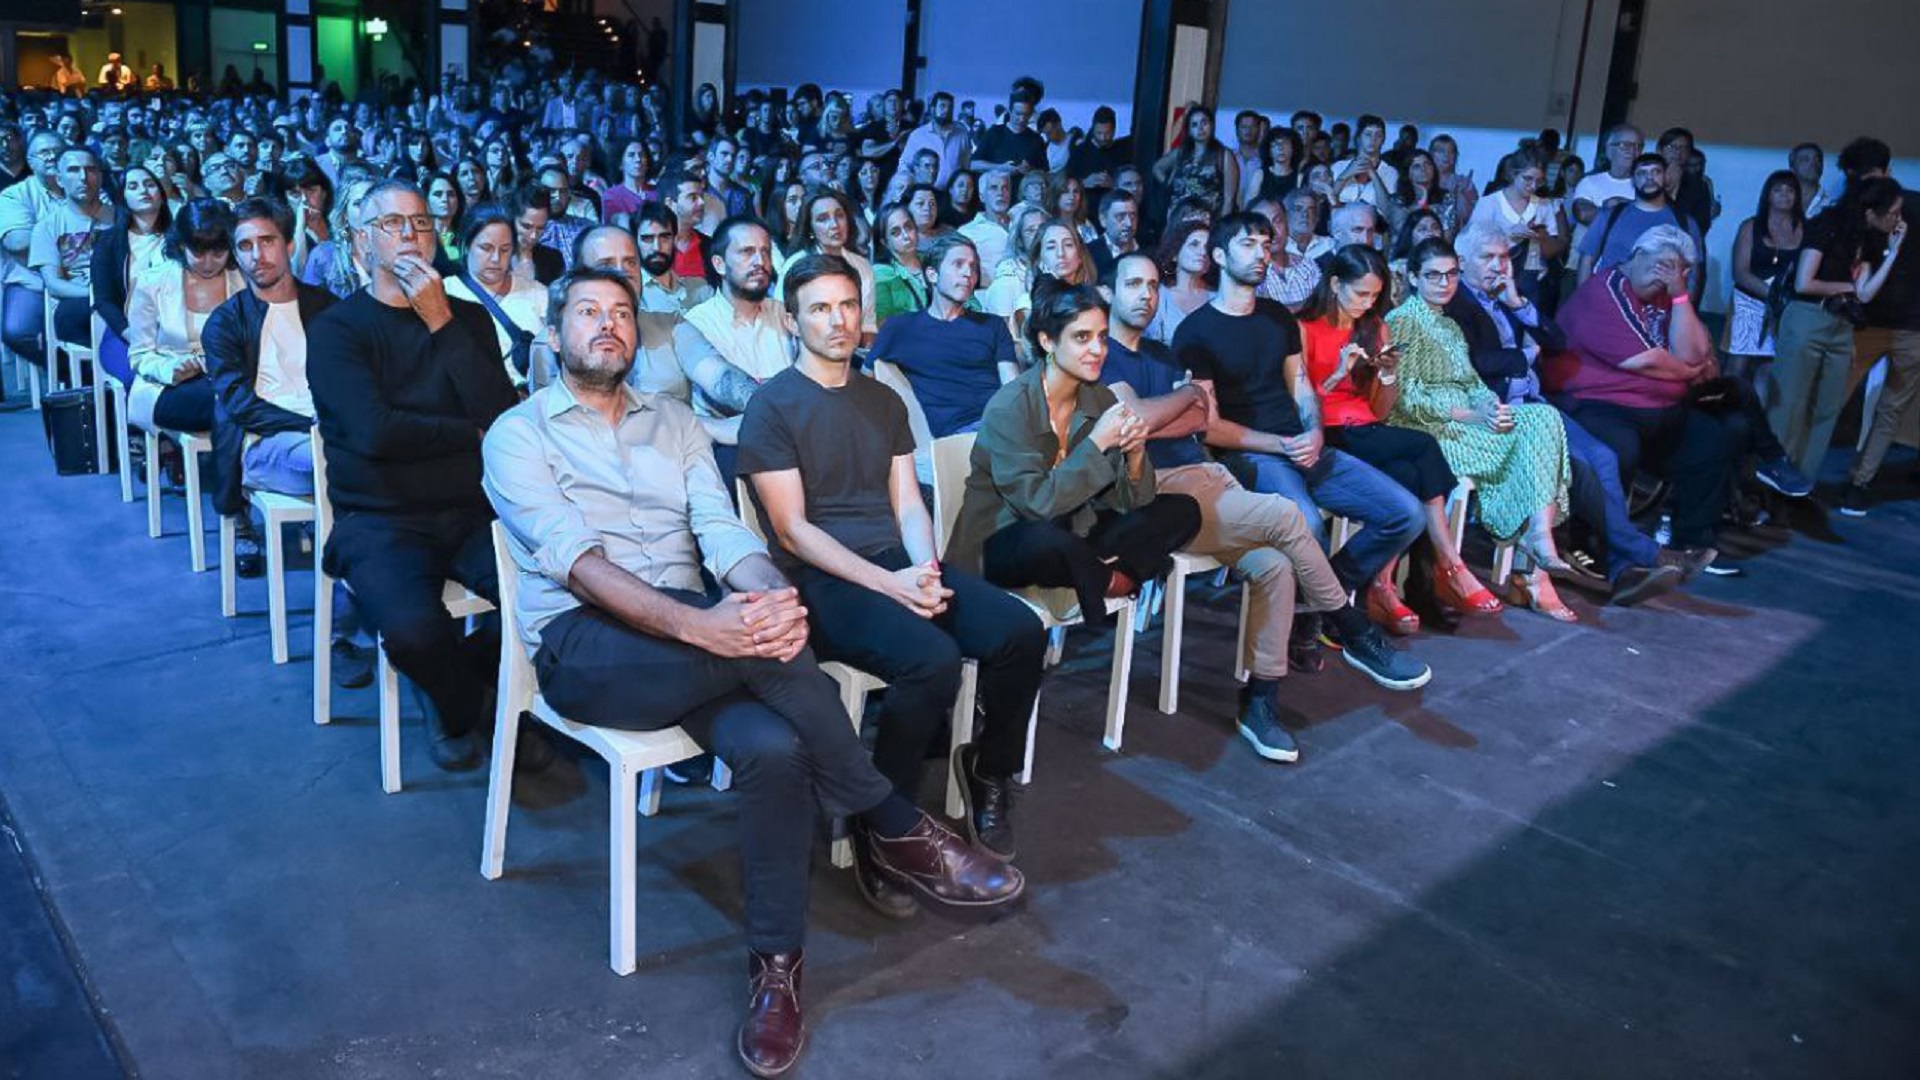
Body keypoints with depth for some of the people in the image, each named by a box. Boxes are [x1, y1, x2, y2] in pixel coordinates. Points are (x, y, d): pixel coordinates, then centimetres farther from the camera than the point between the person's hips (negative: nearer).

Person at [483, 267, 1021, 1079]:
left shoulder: (673, 421, 19)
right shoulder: (517, 434, 4)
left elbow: (724, 531, 4)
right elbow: (573, 557, -13)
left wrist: (773, 598, -22)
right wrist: (694, 624, -31)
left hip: (691, 636, 4)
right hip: (583, 644, -4)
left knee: (773, 747, -30)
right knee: (759, 649, -33)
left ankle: (776, 964, -15)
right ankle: (894, 828, -18)